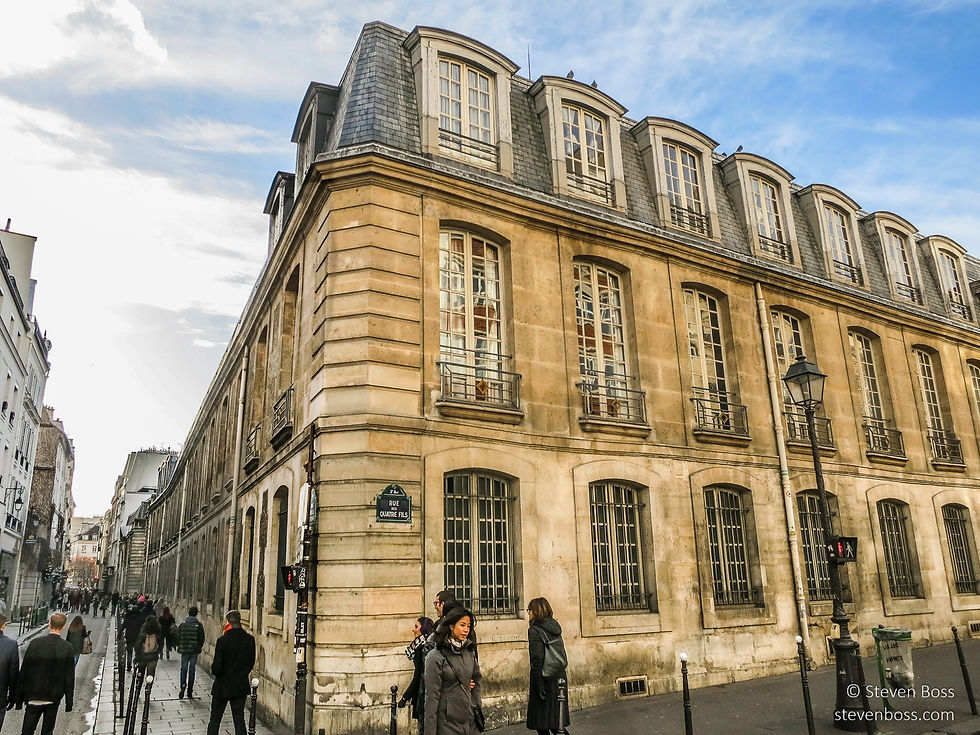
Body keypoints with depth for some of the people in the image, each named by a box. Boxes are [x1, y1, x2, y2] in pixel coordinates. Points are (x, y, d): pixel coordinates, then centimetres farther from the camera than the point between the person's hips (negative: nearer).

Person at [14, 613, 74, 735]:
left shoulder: (35, 643, -12)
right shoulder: (67, 647, -10)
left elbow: (24, 672, -8)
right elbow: (69, 678, -6)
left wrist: (19, 698, 3)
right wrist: (69, 702, 4)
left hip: (34, 697, 0)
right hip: (54, 698, 1)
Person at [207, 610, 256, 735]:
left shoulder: (223, 640, -18)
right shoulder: (250, 639, -6)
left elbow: (217, 667, -15)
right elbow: (251, 662, 3)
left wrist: (215, 672, 6)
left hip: (223, 687, -3)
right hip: (241, 686, 3)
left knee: (215, 720, 14)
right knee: (239, 720, 10)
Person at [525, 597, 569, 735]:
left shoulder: (535, 631, -12)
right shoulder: (555, 627, 9)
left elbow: (537, 661, -18)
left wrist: (539, 687, -17)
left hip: (545, 679, -7)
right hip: (560, 679, 7)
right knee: (557, 723, 15)